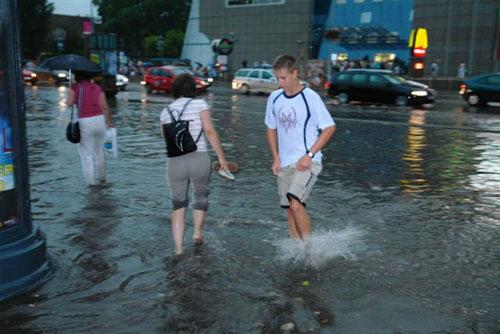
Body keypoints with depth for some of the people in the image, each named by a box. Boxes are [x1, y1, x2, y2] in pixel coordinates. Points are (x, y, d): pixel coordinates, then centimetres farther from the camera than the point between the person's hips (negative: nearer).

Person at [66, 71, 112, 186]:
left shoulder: (75, 87, -3)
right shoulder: (97, 88, 4)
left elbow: (69, 103, -9)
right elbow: (105, 107, -2)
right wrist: (108, 121, 8)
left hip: (84, 122, -3)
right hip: (99, 120, 3)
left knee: (86, 154, 6)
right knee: (99, 151, 19)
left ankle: (91, 180, 5)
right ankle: (102, 177, 30)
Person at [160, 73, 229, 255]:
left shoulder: (165, 111, 11)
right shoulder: (199, 104, -1)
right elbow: (210, 131, -10)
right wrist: (221, 157, -8)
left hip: (174, 162, 3)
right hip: (199, 159, -2)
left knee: (178, 204, 17)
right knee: (201, 195, 26)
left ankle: (179, 247, 10)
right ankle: (198, 232, 24)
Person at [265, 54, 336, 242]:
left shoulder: (310, 97, -10)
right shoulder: (274, 98, 6)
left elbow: (330, 128, -8)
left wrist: (309, 155, -14)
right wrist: (276, 158, 7)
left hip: (307, 163, -6)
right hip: (284, 165, 6)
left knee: (295, 204, -21)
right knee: (290, 210, 8)